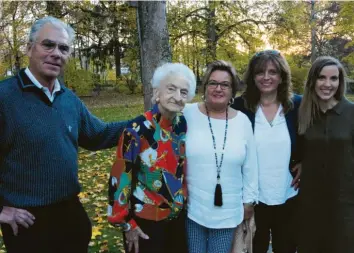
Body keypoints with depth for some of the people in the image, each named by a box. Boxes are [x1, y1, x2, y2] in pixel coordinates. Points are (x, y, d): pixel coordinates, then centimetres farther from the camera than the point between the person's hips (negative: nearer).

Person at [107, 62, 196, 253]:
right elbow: (120, 177, -16)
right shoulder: (137, 130, -21)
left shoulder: (184, 125, -3)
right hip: (145, 221, -5)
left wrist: (186, 201, 14)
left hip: (179, 216, 6)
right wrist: (126, 223, -11)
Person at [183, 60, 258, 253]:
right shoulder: (187, 114, -8)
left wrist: (249, 200, 10)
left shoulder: (243, 121, 0)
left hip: (228, 211, 2)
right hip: (190, 208, -2)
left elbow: (250, 166, 7)